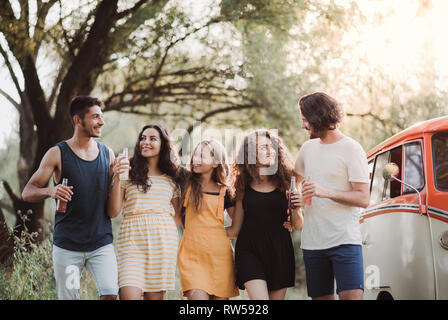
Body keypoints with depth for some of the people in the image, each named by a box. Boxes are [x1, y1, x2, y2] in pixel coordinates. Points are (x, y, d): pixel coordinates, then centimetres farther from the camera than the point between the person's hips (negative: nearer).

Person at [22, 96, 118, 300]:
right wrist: (50, 191, -22)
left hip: (101, 244, 2)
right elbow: (27, 193, 0)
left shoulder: (107, 154, 9)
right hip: (67, 245, -2)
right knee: (67, 297, 3)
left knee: (110, 294, -12)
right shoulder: (58, 154, -1)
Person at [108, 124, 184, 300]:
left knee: (155, 296, -1)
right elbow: (113, 212, 0)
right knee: (129, 295, -19)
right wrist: (117, 179, -10)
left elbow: (178, 215, 20)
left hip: (163, 240, 2)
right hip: (132, 240, -2)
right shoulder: (128, 172, 7)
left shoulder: (171, 179, 14)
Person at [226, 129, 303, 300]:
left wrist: (296, 209, -12)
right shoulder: (244, 187, 7)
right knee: (260, 299, -17)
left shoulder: (285, 183, 7)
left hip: (280, 249, 1)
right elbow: (235, 229, 12)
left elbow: (297, 225, 8)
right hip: (250, 249, -1)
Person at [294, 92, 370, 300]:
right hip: (312, 242, 6)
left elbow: (363, 199, -9)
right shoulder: (308, 148, 15)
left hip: (345, 239, -6)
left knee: (352, 295, -16)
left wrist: (326, 192, -22)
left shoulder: (351, 149, -4)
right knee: (321, 297, 5)